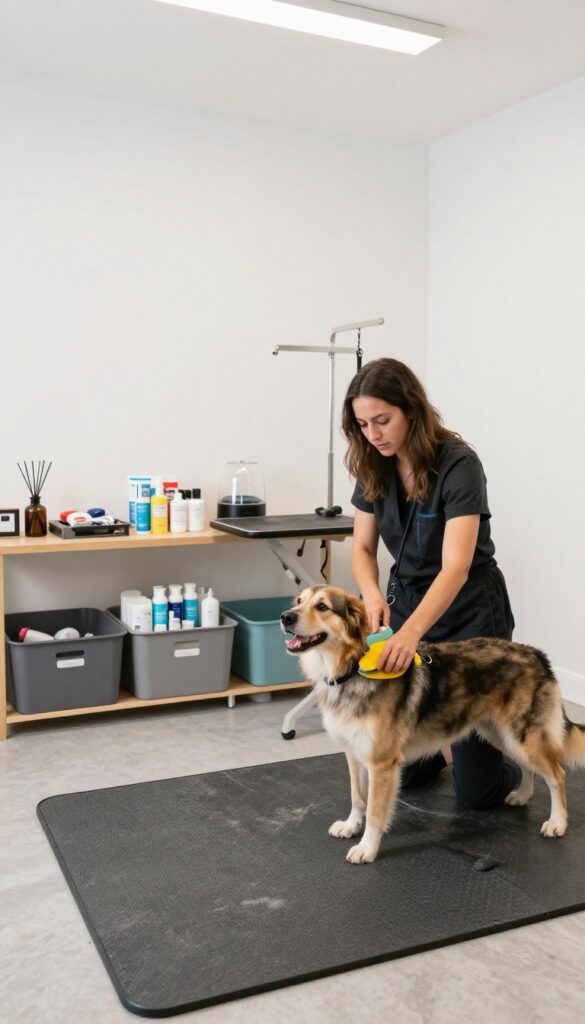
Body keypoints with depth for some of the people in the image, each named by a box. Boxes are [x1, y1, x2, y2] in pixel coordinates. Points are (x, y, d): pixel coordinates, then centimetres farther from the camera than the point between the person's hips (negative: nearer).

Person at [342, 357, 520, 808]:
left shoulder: (459, 465, -25)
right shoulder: (375, 468, -6)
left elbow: (455, 567, -33)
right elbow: (363, 548, -1)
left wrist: (411, 632, -49)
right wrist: (373, 594, -23)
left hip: (469, 614, -5)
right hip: (407, 602, 5)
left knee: (477, 790, 1)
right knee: (402, 770, 7)